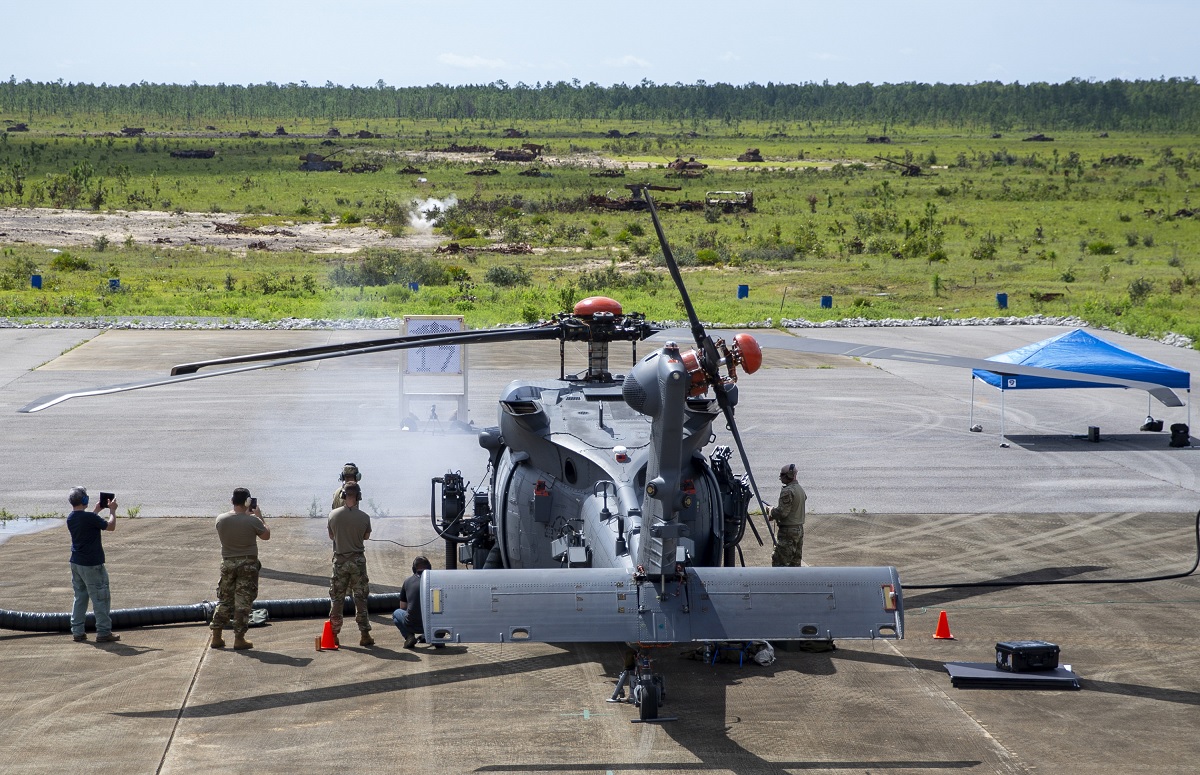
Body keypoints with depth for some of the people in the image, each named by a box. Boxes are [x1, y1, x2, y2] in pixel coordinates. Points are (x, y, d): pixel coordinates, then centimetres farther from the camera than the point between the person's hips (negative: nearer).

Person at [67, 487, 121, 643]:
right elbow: (111, 526, -11)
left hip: (76, 563, 8)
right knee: (101, 598, 1)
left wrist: (97, 510, 25)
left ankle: (77, 631, 14)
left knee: (80, 597, 15)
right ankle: (104, 632, 3)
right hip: (92, 565, -8)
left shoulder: (70, 518, 3)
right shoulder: (90, 517, -21)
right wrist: (112, 510, 3)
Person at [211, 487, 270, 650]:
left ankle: (216, 637, 14)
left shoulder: (221, 519, -5)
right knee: (243, 601, 2)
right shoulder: (252, 521, -15)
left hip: (227, 563, 4)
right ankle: (239, 638, 2)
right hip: (248, 564, -4)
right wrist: (259, 516, 9)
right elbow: (266, 536, -1)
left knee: (224, 600, 14)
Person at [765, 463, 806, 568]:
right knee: (795, 561, 14)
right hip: (800, 529, 9)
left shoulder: (787, 491, -18)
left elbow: (782, 512, -22)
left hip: (788, 530, -9)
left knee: (778, 560, -6)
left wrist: (771, 511, -1)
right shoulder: (800, 489, 12)